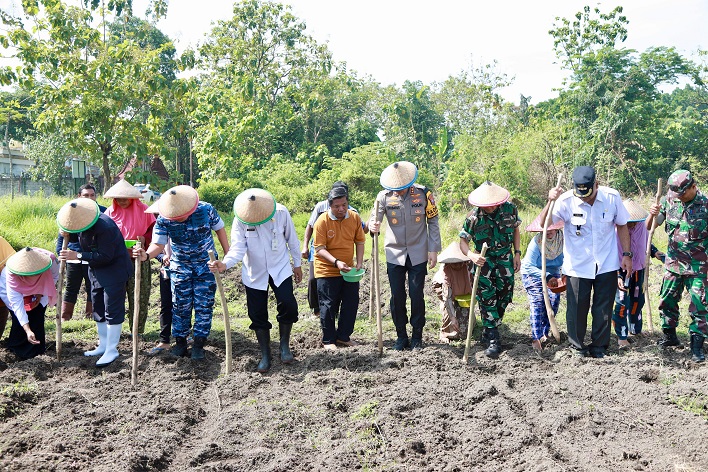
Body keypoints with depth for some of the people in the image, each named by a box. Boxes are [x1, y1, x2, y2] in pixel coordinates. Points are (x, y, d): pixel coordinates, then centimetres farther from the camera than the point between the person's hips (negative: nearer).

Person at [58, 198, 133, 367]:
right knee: (98, 308, 15)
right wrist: (67, 233, -3)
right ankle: (103, 346, 27)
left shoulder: (105, 227, -29)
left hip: (114, 271, -10)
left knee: (112, 310, -5)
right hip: (96, 270, 10)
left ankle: (111, 351, 2)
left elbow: (105, 256, -29)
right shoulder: (83, 221, -1)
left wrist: (77, 256, -26)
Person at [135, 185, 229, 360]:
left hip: (206, 265, 0)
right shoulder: (163, 220, -17)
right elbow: (158, 244, -16)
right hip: (180, 267, 1)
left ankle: (199, 344, 12)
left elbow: (219, 229, -2)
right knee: (180, 306, 5)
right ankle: (180, 342, 21)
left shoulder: (206, 209, -17)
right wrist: (146, 255, -39)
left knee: (204, 305, 1)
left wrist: (228, 254, 0)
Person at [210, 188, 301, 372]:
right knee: (258, 314, 4)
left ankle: (284, 346, 6)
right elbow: (238, 248, -22)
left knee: (288, 305, -17)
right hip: (254, 273, 1)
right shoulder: (240, 220, -17)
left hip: (280, 269, 0)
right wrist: (225, 264, -41)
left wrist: (297, 264, 5)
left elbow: (292, 239, -2)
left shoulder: (281, 213, -16)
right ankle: (265, 355, 20)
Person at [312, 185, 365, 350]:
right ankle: (328, 340, 18)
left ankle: (343, 336, 26)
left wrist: (359, 262, -6)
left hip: (348, 269, 4)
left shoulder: (355, 217, -4)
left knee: (351, 303, 9)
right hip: (327, 271, -4)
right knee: (328, 306, 3)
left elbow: (359, 241, 6)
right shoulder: (322, 221, -16)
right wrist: (336, 262, -31)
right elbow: (320, 248, -18)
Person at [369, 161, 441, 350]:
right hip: (394, 254, 1)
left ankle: (417, 336, 17)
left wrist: (433, 250, -2)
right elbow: (375, 218, -9)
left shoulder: (423, 193, -7)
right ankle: (401, 336, 19)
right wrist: (373, 226, -35)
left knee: (416, 295, 2)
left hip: (418, 254, -1)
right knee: (397, 296, 5)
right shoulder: (384, 196, -6)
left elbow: (433, 222, 0)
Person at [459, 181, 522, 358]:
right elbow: (463, 241, -11)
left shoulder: (510, 209, -8)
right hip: (483, 260, -3)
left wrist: (517, 253, 3)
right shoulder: (473, 217, -16)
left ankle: (488, 333, 24)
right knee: (486, 298, -9)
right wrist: (471, 255, -32)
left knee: (504, 296, 6)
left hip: (505, 258, 3)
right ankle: (493, 339, -4)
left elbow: (515, 230, 9)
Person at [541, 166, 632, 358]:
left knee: (604, 309, 11)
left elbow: (622, 226, 4)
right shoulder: (566, 201, -16)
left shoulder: (612, 197, -9)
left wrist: (627, 254, 2)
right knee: (577, 308, 7)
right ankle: (577, 347, 26)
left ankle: (599, 346, 28)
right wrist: (550, 202, -39)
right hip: (577, 266, -1)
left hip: (607, 265, 2)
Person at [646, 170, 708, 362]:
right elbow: (649, 227, -1)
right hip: (673, 263, 4)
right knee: (667, 301, 12)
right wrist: (652, 215, -22)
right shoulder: (669, 201, -2)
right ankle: (670, 336, 30)